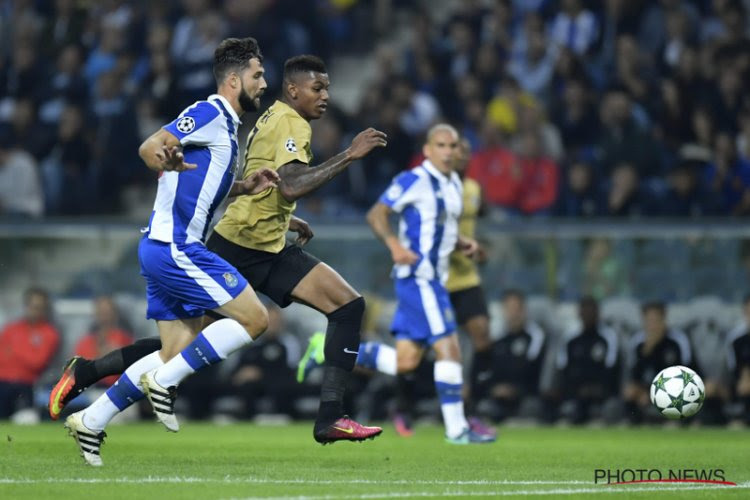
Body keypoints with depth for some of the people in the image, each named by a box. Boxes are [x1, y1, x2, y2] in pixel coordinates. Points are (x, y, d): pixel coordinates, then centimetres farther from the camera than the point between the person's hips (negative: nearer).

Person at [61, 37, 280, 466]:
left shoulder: (225, 125, 19)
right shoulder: (209, 113, -11)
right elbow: (149, 147, -22)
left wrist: (245, 186, 15)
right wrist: (164, 159, -45)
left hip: (168, 249, 10)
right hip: (175, 248, -10)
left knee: (180, 353, 9)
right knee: (254, 318, -11)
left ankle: (91, 421, 10)